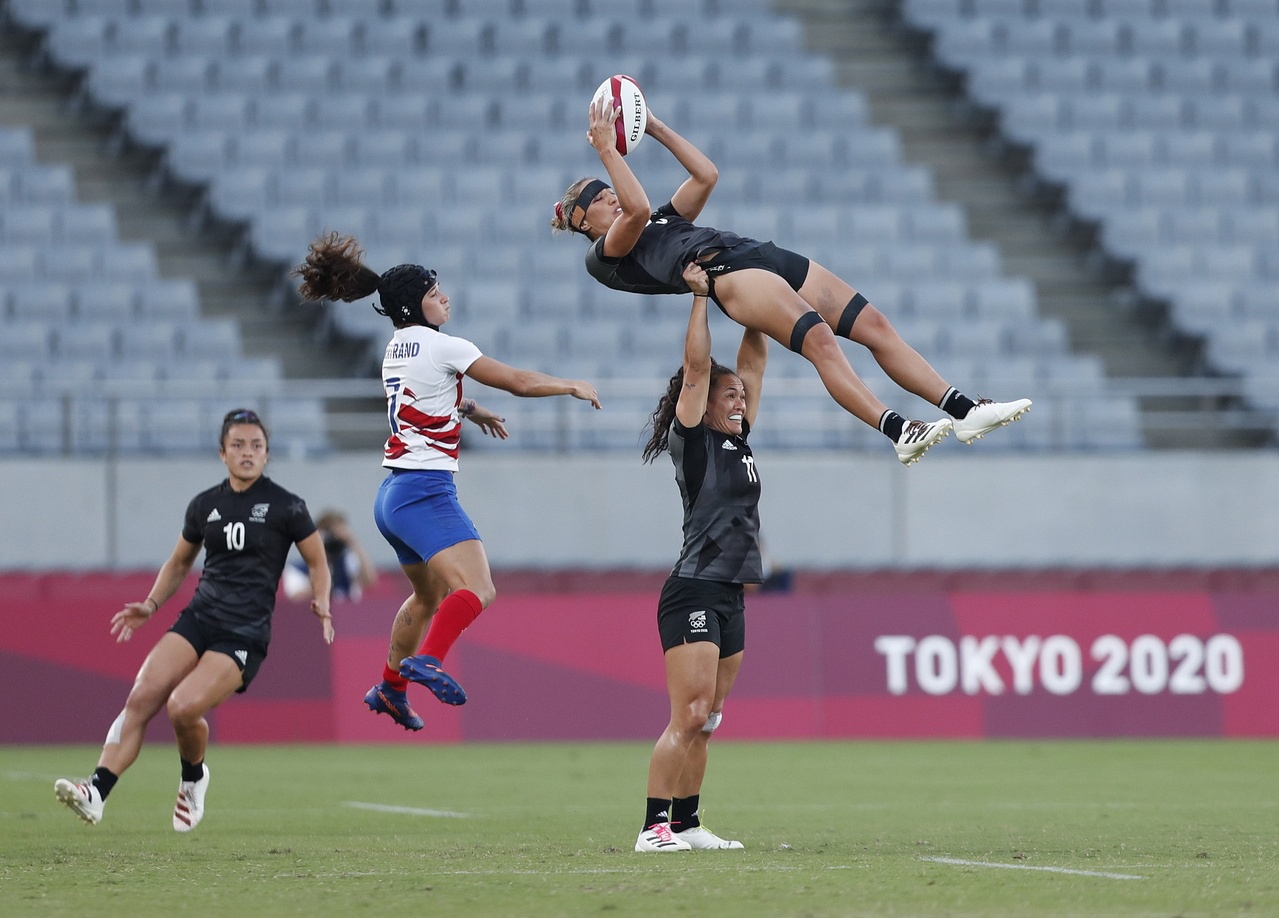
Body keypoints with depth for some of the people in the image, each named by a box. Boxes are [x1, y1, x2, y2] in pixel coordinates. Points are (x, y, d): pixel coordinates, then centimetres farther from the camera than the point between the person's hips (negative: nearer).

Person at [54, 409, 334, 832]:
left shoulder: (286, 506, -1)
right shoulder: (204, 505, 12)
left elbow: (318, 562, 10)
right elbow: (179, 563, 26)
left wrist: (321, 603, -8)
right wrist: (150, 605, 12)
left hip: (245, 634, -5)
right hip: (198, 618, 5)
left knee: (183, 706, -24)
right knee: (141, 697, -18)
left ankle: (193, 779, 7)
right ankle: (96, 792, -25)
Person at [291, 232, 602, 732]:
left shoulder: (396, 352, 15)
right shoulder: (442, 347, -10)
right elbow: (520, 382, -5)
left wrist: (471, 409, 46)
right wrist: (574, 386, 10)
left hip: (394, 492, 10)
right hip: (425, 490, -10)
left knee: (429, 595, 27)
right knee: (476, 589, -24)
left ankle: (390, 687, 39)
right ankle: (427, 659, -44)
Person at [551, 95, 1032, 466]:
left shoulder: (664, 221, 36)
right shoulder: (605, 256, 12)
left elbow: (706, 176, 33)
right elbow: (636, 208, -7)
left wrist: (655, 128, 33)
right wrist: (606, 149, 0)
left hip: (767, 256, 9)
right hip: (727, 272, -9)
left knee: (875, 325, -9)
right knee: (819, 339, -33)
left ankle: (966, 411, -18)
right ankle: (899, 433, -48)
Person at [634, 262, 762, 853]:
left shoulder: (737, 442, 15)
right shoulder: (692, 443, -4)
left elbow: (754, 361, 17)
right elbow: (697, 366, -12)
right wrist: (700, 299, -8)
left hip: (730, 598, 8)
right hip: (694, 593, -8)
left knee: (705, 722, 9)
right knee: (688, 717, -14)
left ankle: (687, 824, 12)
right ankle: (654, 827, -14)